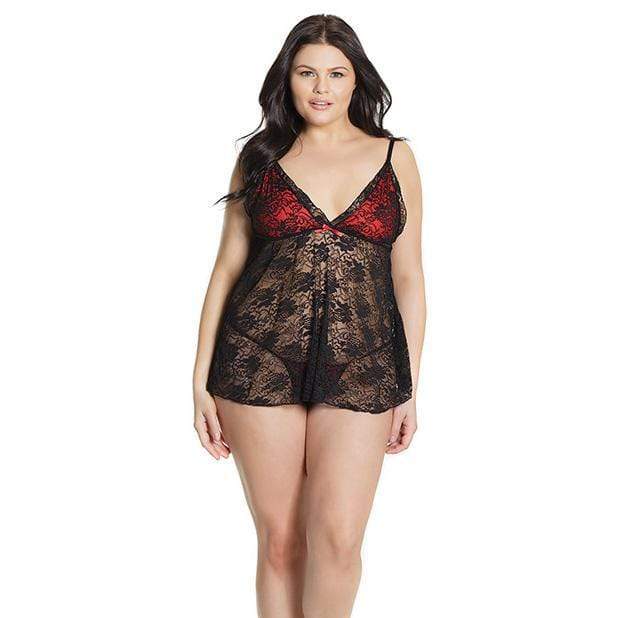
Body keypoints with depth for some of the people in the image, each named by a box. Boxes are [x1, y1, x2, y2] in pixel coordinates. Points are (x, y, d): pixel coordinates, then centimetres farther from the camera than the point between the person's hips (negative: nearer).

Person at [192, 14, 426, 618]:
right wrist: (201, 383, 3)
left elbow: (408, 278, 9)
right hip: (260, 361, 1)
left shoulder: (395, 158, 8)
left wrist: (410, 389, 5)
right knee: (278, 539, 5)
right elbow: (227, 268, 8)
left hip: (361, 367, 0)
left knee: (337, 538, -7)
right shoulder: (260, 157, 8)